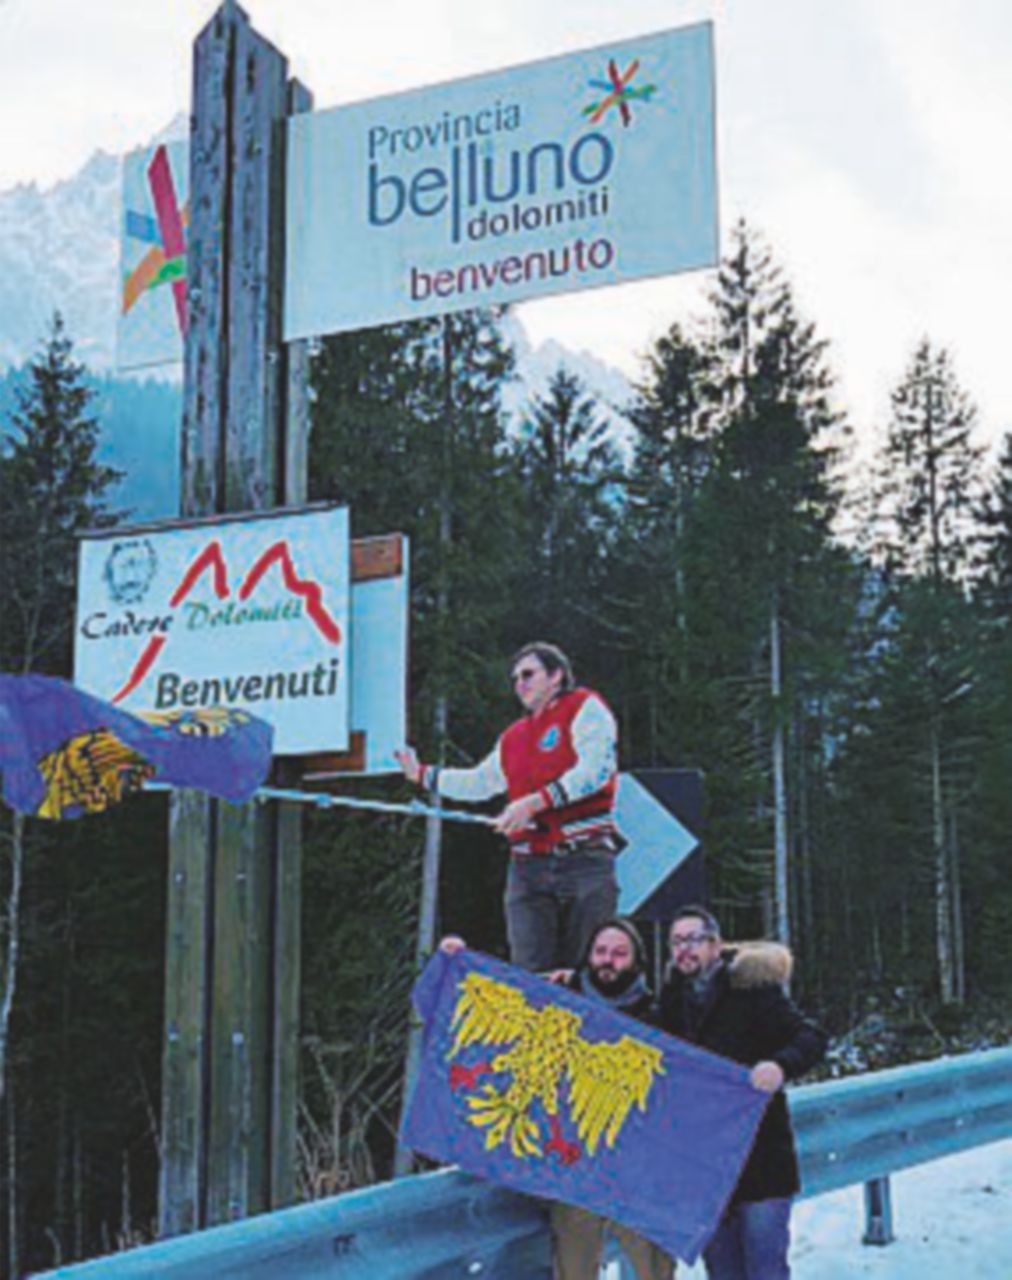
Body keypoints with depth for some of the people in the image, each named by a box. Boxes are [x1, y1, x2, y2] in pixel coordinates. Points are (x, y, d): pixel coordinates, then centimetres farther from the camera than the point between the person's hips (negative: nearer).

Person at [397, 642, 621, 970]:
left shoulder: (585, 708, 2)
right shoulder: (514, 738, 23)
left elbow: (596, 770, -12)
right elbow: (479, 782, 34)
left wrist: (535, 802, -18)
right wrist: (421, 774, 32)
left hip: (585, 862, -6)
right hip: (528, 866, 6)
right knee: (529, 974, -5)